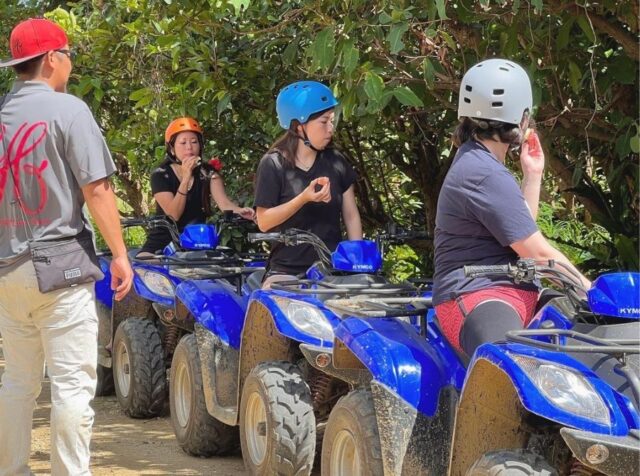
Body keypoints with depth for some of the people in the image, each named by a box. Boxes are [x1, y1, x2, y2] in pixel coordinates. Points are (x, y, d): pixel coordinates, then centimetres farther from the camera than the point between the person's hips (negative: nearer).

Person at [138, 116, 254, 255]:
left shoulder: (208, 173, -1)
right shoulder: (160, 175, -7)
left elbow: (224, 202, -19)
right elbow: (174, 214, -19)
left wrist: (239, 211, -43)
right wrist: (185, 178, -29)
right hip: (162, 242, -2)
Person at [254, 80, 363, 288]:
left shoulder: (336, 162, 10)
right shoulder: (273, 165, -3)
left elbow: (351, 216, 13)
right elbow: (264, 222, -7)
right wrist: (303, 199, -20)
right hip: (286, 272, -3)